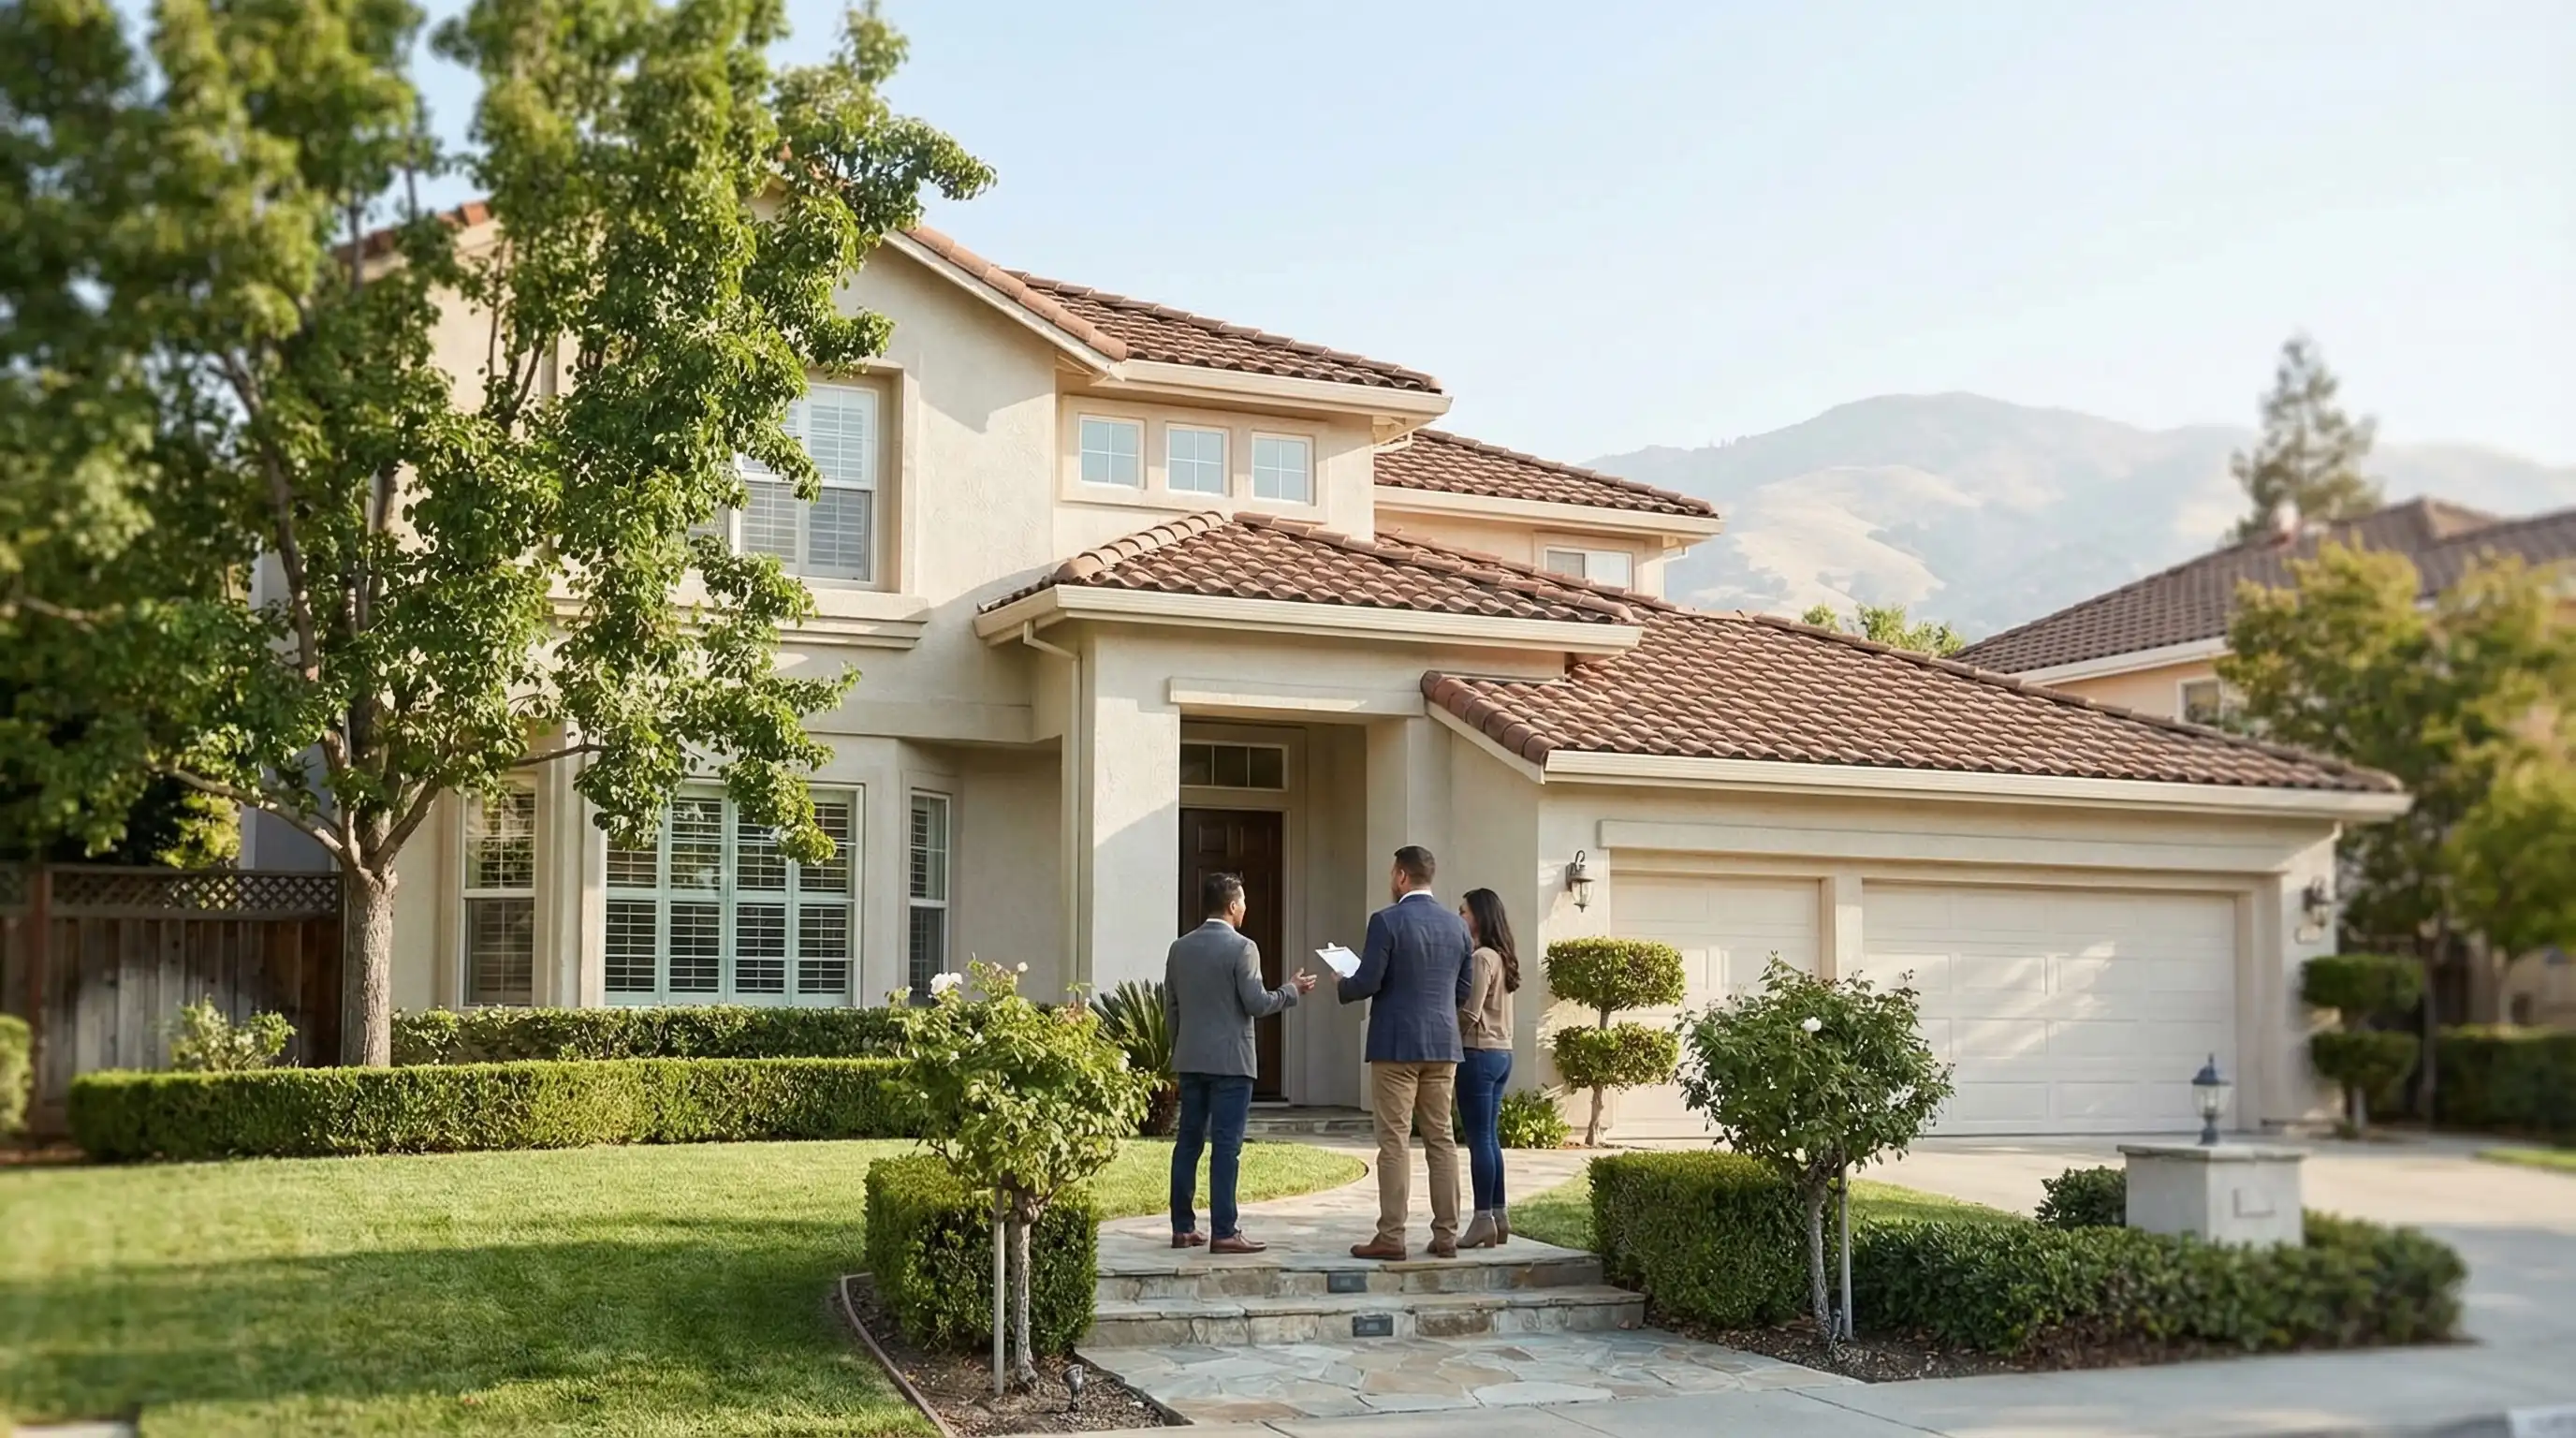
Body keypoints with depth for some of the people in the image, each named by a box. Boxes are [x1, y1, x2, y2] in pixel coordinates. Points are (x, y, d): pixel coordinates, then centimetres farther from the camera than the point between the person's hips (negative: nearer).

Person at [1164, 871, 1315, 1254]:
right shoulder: (1241, 948, -11)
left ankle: (1183, 1228, 13)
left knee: (1188, 1141, 10)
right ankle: (1224, 1233, -5)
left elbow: (1170, 1008, 13)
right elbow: (1257, 1004, -13)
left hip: (1190, 1061, 6)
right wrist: (1292, 990, 3)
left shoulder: (1179, 948, 9)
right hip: (1230, 1061, -6)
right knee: (1226, 1146, -5)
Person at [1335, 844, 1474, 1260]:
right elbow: (1463, 990, 12)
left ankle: (1391, 1236, -2)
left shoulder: (1387, 921, -10)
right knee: (1441, 1139, 9)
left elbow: (1367, 983, -13)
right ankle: (1446, 1235, 10)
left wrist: (1342, 987, 8)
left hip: (1396, 1044, -5)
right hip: (1443, 1045, 6)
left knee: (1394, 1142, -3)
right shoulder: (1455, 924, 8)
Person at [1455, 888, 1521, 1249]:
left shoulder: (1482, 958, -13)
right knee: (1490, 1137, 12)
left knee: (1479, 1139, -5)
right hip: (1501, 1053, 9)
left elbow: (1469, 1013, -17)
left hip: (1479, 1053, -9)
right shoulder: (1502, 957, 14)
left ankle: (1484, 1218, -4)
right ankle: (1498, 1216, 14)